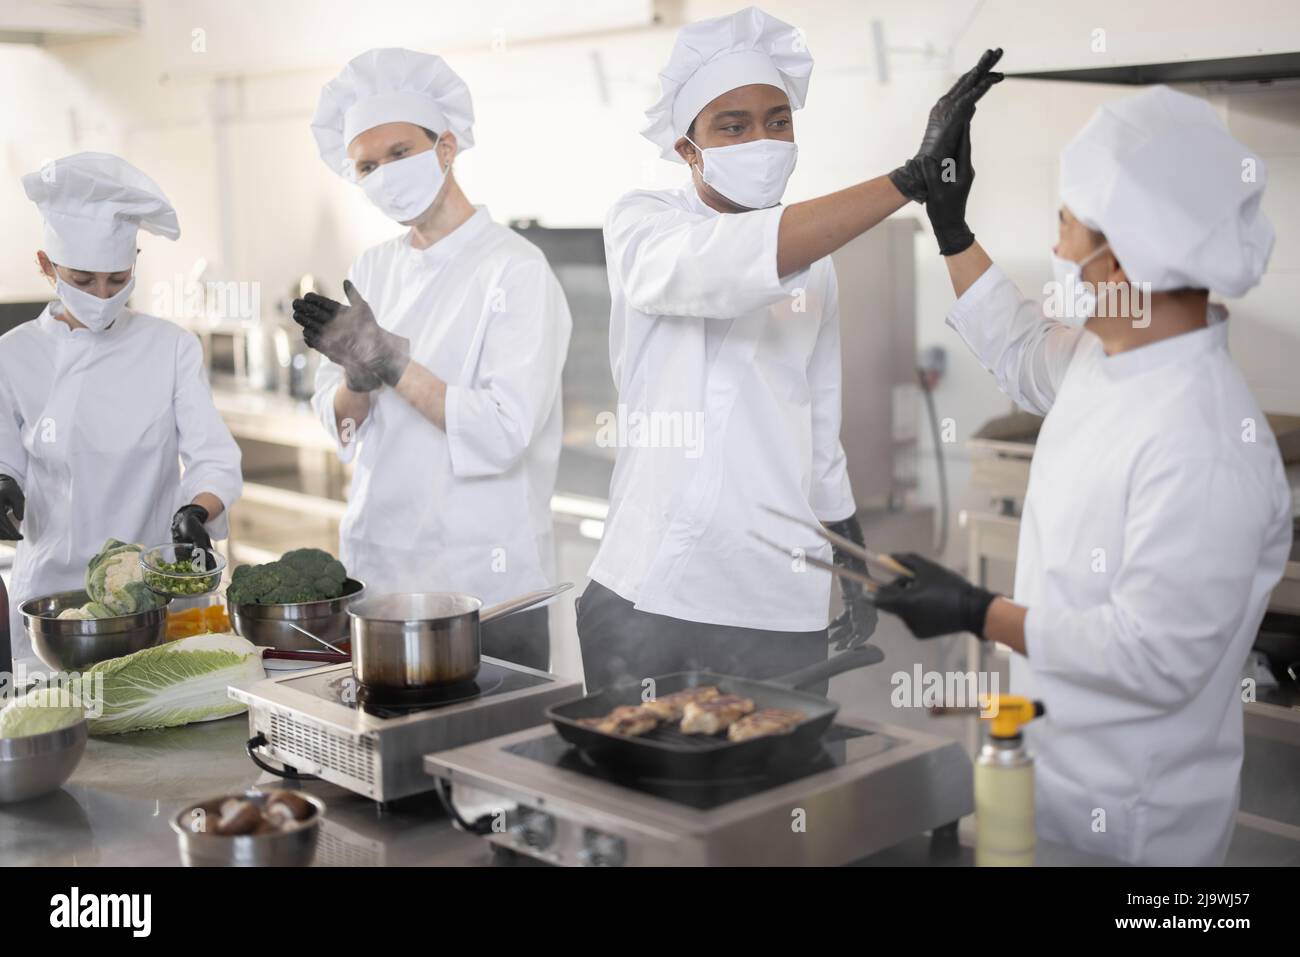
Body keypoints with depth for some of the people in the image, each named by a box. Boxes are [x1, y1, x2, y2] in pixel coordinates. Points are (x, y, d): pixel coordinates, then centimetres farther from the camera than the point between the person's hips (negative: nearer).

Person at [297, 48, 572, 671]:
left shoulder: (515, 270, -11)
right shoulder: (373, 270, 9)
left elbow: (502, 433, -20)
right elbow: (338, 421, 6)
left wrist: (393, 364, -22)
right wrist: (359, 376, -14)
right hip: (375, 572, 6)